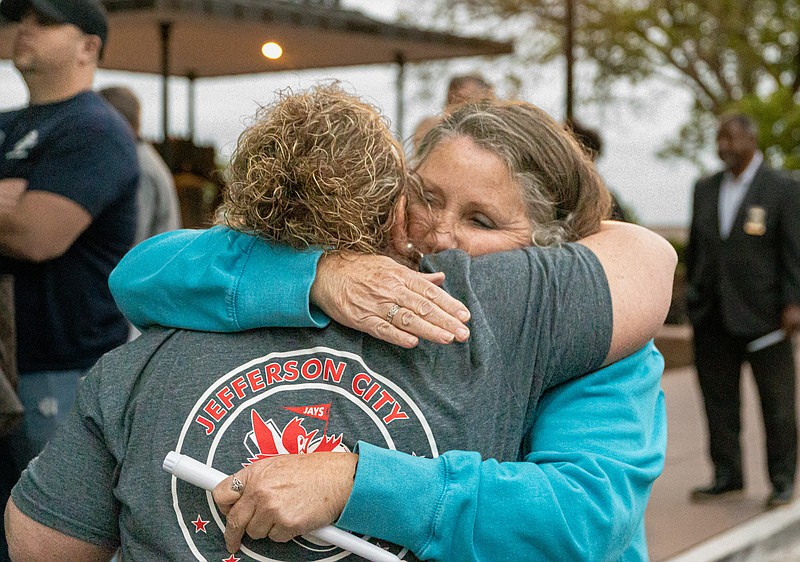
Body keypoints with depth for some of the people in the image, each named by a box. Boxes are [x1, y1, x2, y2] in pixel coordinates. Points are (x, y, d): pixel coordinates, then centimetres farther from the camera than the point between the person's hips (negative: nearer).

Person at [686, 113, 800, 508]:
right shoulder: (705, 189, 12)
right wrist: (692, 296, 14)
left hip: (762, 314, -4)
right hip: (712, 317, 5)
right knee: (718, 400, 7)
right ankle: (727, 476, 18)